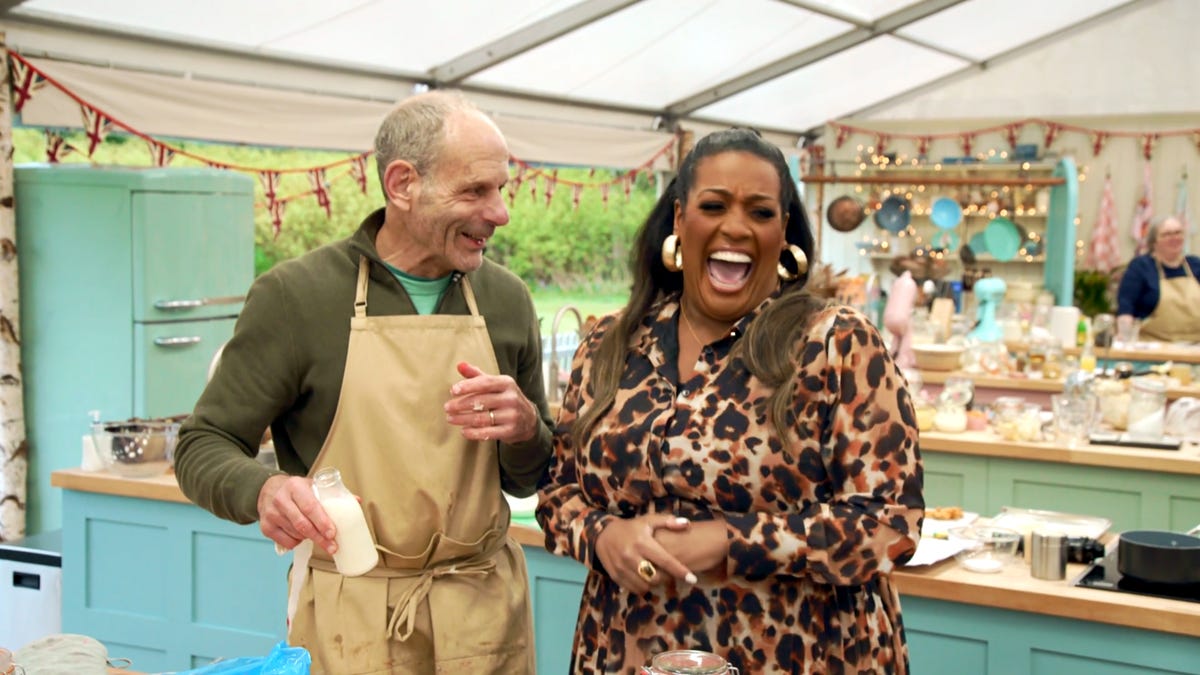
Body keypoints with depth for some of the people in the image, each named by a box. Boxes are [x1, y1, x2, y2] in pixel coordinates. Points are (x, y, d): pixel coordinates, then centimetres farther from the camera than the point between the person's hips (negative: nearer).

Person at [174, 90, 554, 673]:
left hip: (486, 613, 4)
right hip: (349, 624, -3)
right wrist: (263, 490, -27)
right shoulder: (296, 295, -8)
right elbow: (202, 448, -5)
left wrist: (525, 425, -12)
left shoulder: (505, 299, 3)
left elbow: (529, 479, 11)